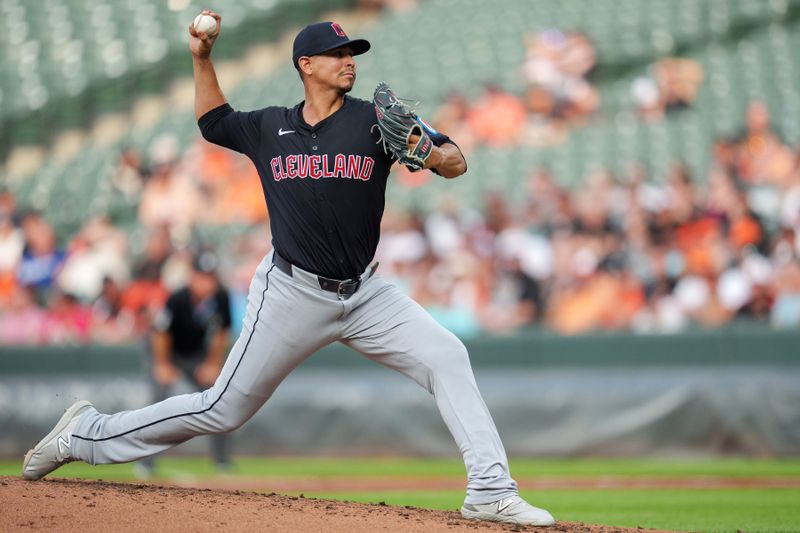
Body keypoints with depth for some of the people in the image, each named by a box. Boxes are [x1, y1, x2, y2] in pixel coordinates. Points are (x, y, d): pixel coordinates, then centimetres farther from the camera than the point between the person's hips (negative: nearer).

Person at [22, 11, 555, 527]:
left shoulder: (376, 121, -1)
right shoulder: (270, 127, 4)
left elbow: (457, 162, -6)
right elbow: (214, 122, 24)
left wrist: (431, 155, -28)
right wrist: (202, 58, 12)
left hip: (365, 293, 2)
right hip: (293, 293, -1)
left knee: (446, 356, -17)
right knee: (223, 410, 1)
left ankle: (491, 492, -16)